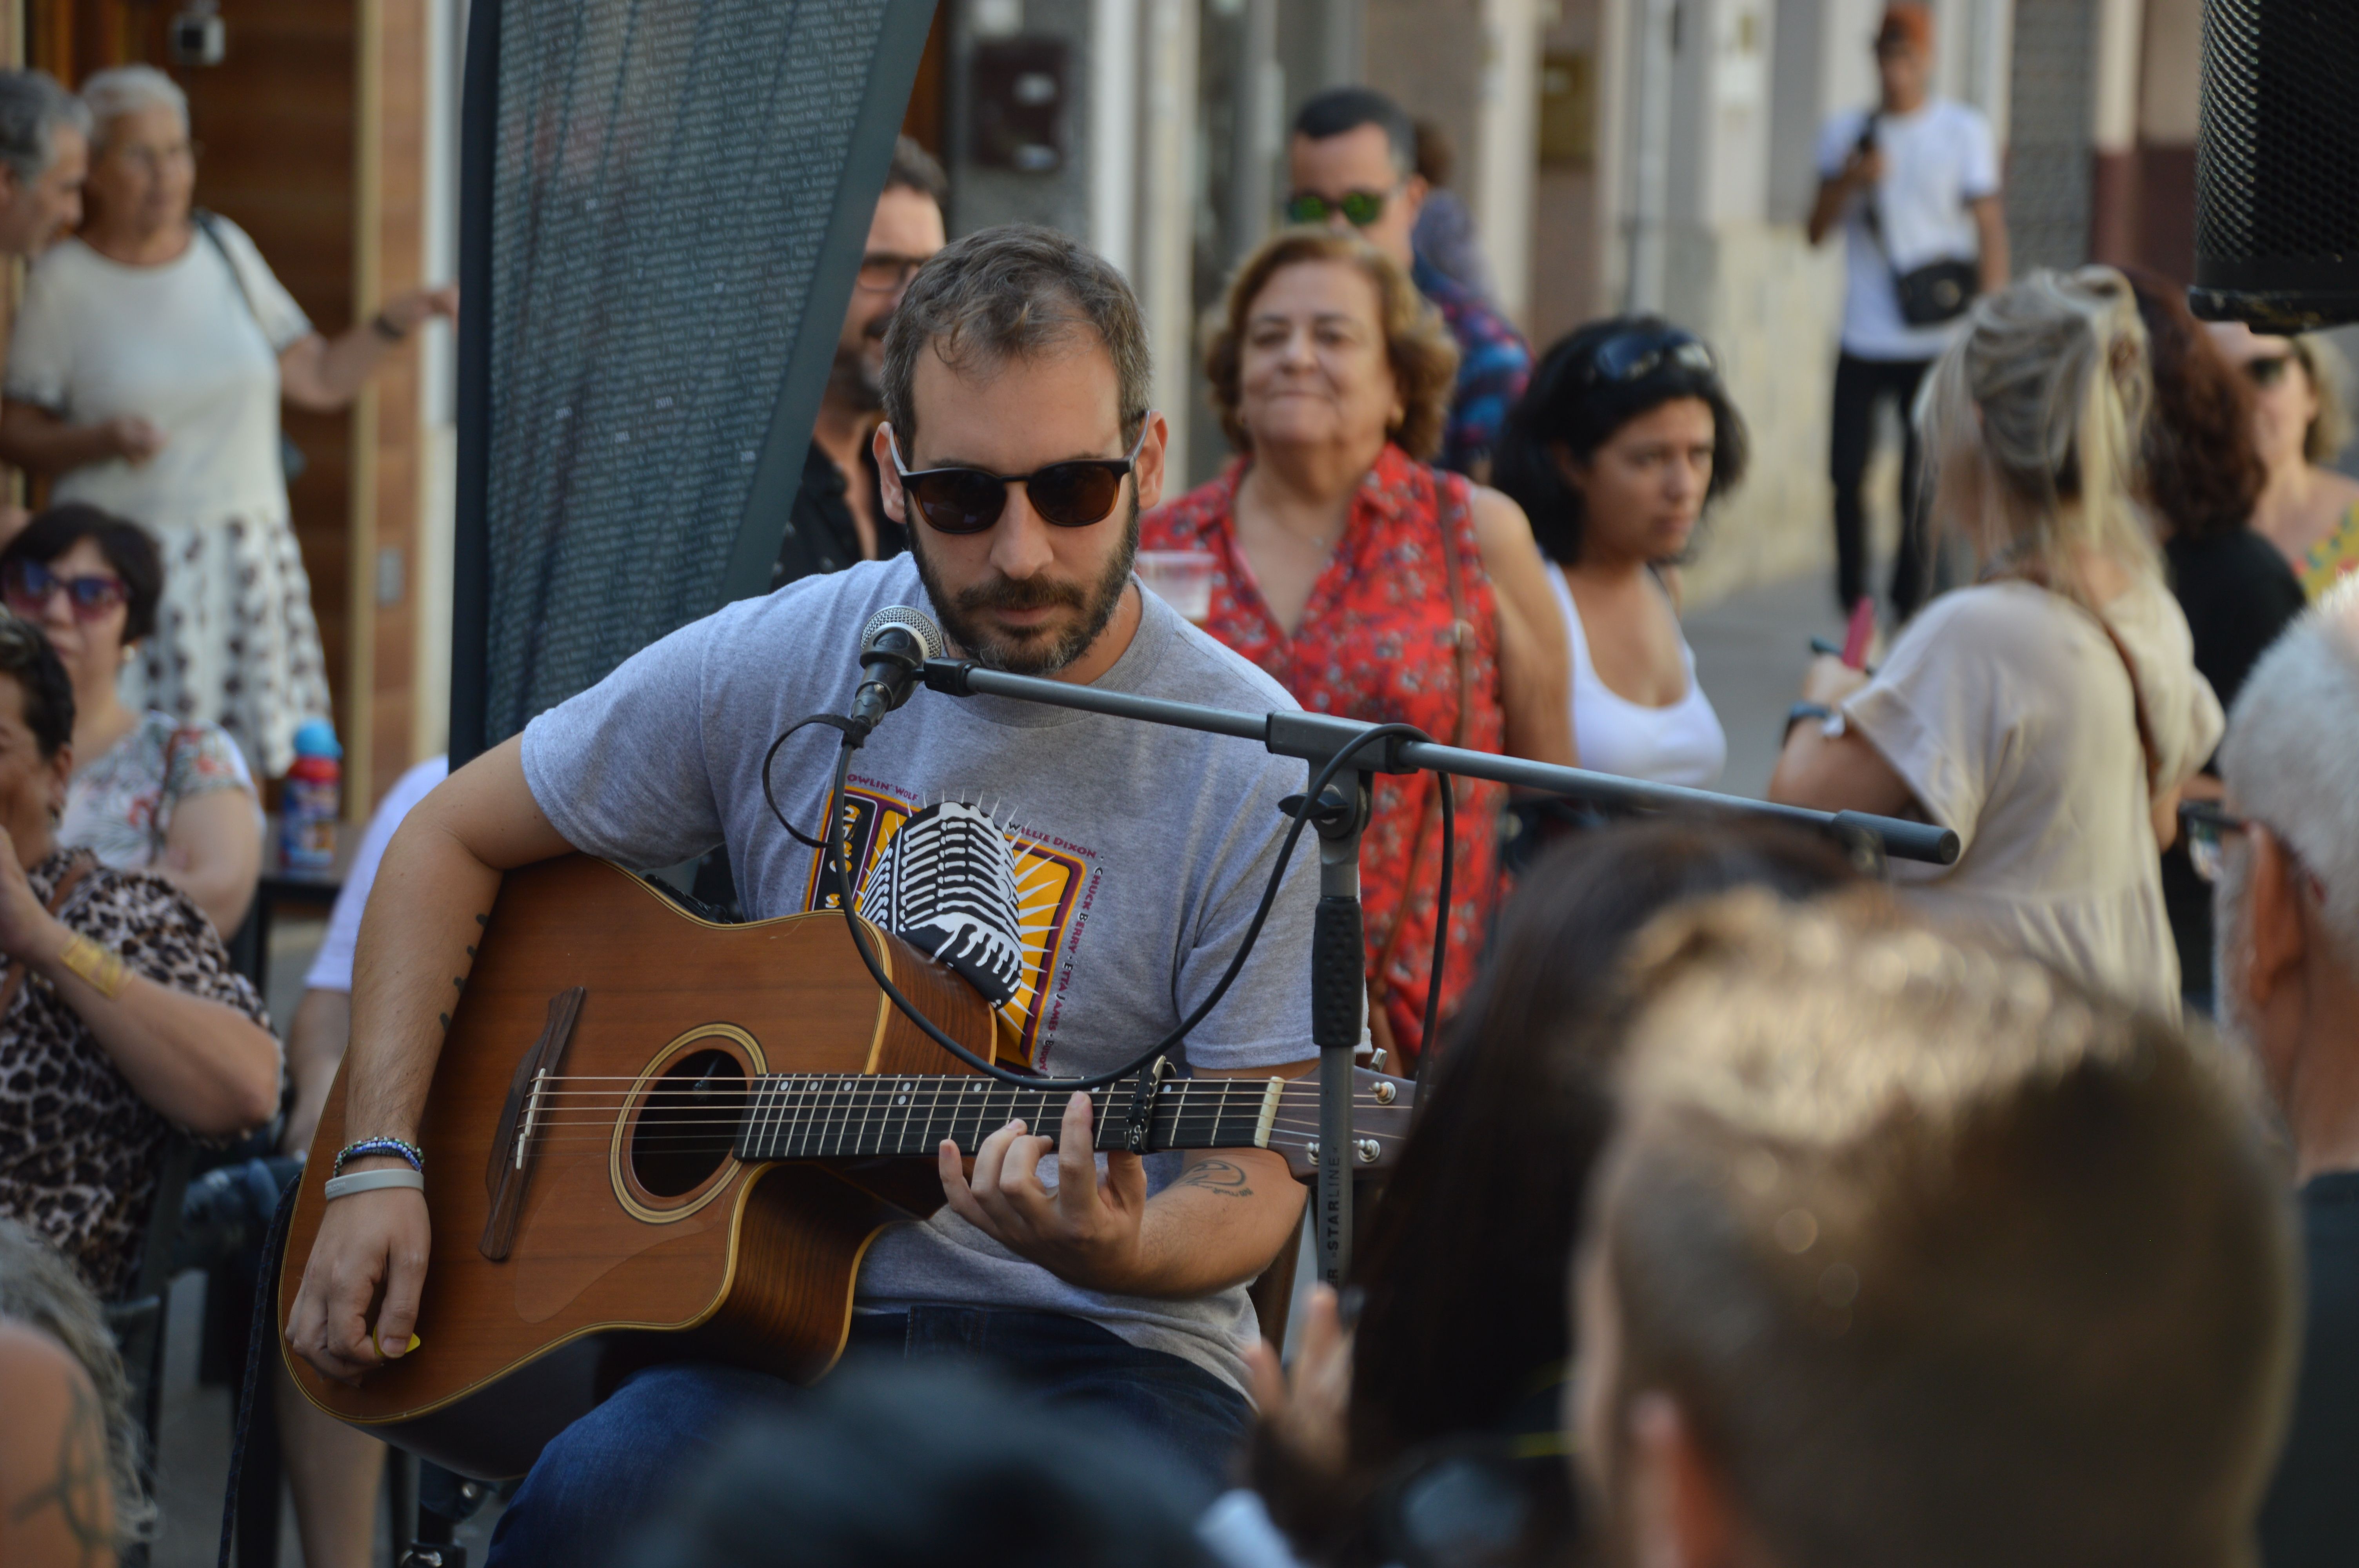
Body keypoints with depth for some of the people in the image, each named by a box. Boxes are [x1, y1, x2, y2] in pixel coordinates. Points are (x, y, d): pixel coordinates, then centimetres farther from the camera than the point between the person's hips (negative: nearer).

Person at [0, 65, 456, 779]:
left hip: (244, 554, 4)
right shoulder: (65, 280, -2)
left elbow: (320, 380, 14)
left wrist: (398, 320, 0)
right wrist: (103, 440, -17)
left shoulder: (224, 250, 10)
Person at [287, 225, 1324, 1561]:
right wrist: (383, 1168, 3)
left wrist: (1118, 1252, -29)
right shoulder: (774, 668, 3)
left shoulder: (1250, 774, -6)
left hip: (1102, 1345, -1)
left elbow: (1254, 1179, -5)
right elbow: (453, 840, 14)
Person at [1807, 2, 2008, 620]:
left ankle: (1909, 607, 5)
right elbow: (1817, 231, 8)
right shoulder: (1846, 133, 9)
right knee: (1847, 475, -2)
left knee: (1921, 483, -4)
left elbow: (1989, 226, 1)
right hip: (1862, 339, 2)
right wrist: (1848, 181, -11)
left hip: (1936, 342, -2)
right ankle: (1853, 609, 10)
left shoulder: (1964, 131, 3)